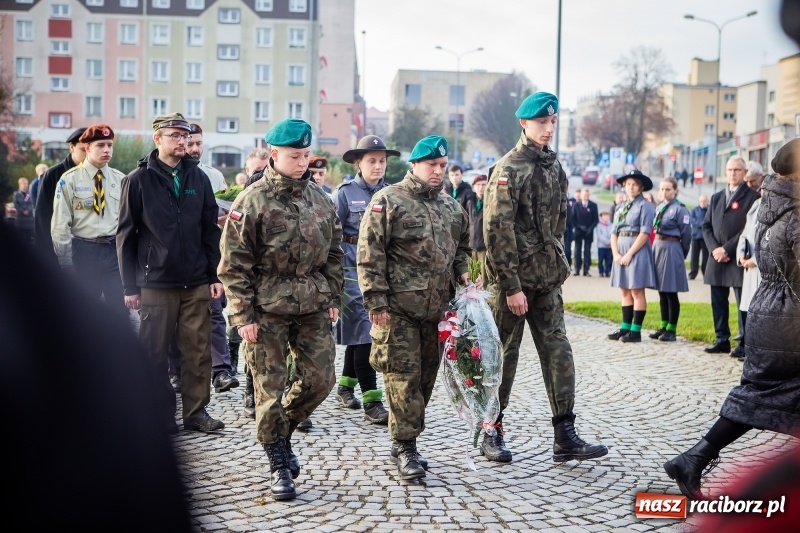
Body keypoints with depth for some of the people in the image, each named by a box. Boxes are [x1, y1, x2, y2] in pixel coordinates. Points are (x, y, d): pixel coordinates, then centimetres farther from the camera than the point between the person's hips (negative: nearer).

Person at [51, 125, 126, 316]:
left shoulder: (120, 179, 6)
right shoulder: (69, 179, -4)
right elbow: (60, 223, -4)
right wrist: (66, 262, -7)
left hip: (115, 250, 2)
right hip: (84, 250, -2)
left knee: (120, 309, 2)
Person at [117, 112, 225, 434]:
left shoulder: (198, 178, 8)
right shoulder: (139, 180, -1)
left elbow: (211, 230, 10)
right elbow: (126, 236, 0)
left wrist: (215, 274, 4)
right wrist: (130, 286, -4)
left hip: (196, 283, 3)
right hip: (155, 283, -2)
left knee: (198, 351, 5)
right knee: (155, 353, 4)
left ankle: (196, 411, 16)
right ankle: (160, 417, 16)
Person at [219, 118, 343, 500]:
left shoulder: (320, 200, 8)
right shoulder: (252, 201, -8)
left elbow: (334, 253, 15)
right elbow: (234, 264, -8)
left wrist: (333, 298, 9)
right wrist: (243, 315, -12)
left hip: (314, 307, 5)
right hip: (268, 309, -4)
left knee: (320, 379, 4)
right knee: (270, 389, 1)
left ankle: (283, 431, 30)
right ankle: (278, 465, 15)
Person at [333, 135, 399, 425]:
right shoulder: (346, 193, -4)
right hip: (353, 269, -5)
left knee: (358, 332, 15)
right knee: (364, 333, -8)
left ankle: (345, 387, 31)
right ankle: (371, 401, -6)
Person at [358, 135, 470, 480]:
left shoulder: (451, 207, 14)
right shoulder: (388, 201, -5)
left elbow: (462, 246, 29)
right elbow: (370, 256, -9)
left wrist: (461, 272, 9)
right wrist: (377, 302, -14)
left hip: (437, 308, 6)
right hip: (399, 309, -6)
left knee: (426, 375, 11)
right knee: (403, 376, -5)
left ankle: (406, 440, 24)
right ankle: (405, 446, 4)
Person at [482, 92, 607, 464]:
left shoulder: (554, 167, 11)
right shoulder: (508, 169, -12)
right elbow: (497, 230, -17)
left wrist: (558, 266, 13)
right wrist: (511, 287, -19)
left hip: (547, 280, 7)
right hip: (513, 280, -7)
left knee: (558, 353, 4)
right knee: (503, 356, 3)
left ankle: (565, 437, 8)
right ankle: (493, 433, 17)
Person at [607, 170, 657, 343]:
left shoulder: (645, 206, -6)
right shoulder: (620, 208, 15)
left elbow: (645, 233, -13)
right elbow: (614, 232, 11)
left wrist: (629, 254, -16)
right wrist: (616, 253, -4)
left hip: (637, 251, -7)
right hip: (621, 252, 7)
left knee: (637, 291, -5)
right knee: (625, 291, 10)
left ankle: (636, 331, -3)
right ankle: (625, 328, 14)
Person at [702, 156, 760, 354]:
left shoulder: (752, 196, -2)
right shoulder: (716, 197, 17)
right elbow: (706, 226, 13)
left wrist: (727, 249, -14)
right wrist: (714, 248, -4)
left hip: (739, 258, -6)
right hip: (717, 258, 6)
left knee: (743, 304, -3)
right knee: (718, 302, 9)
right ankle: (722, 340, 17)